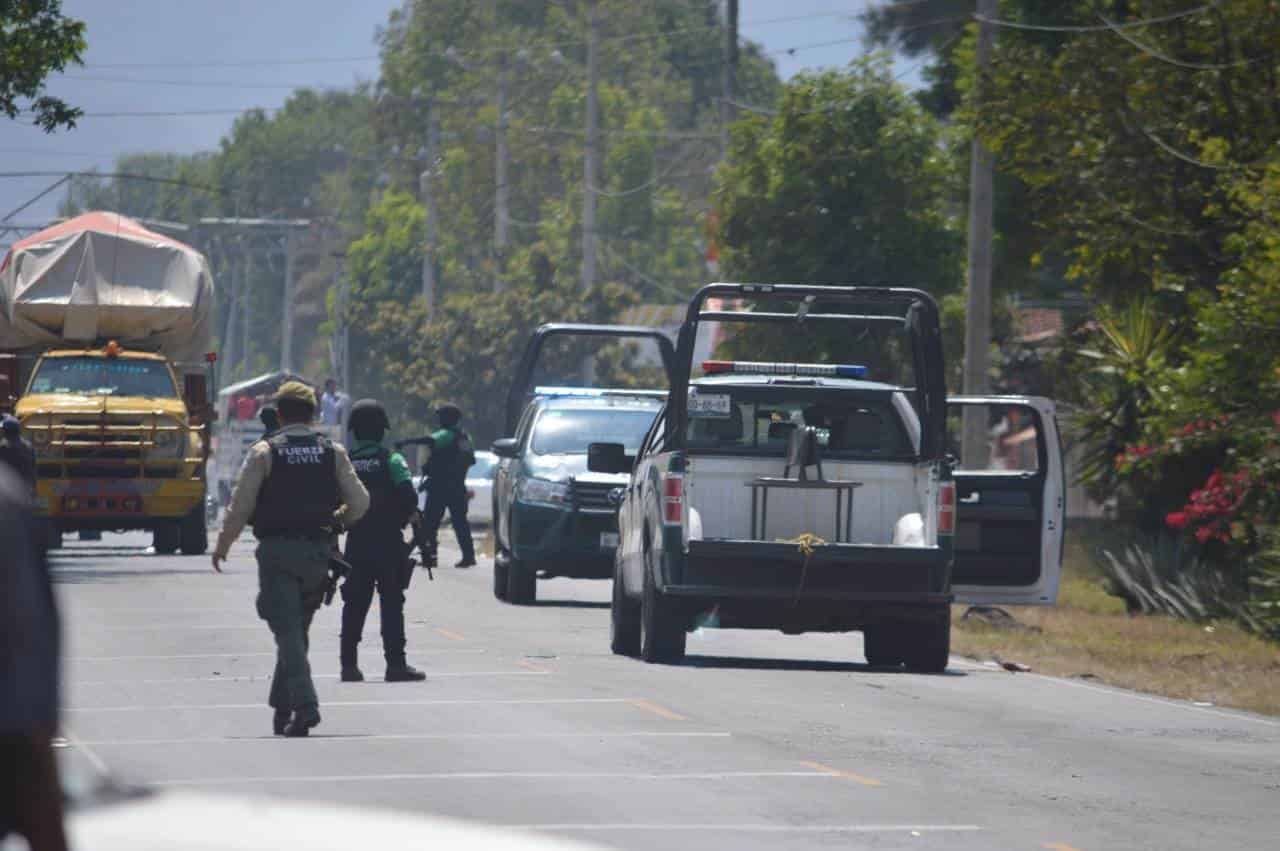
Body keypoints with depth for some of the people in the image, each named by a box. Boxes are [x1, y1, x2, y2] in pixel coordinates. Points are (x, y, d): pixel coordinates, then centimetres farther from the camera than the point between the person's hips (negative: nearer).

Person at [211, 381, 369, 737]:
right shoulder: (333, 452, 5)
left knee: (287, 631, -6)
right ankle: (283, 707, 21)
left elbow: (241, 505, -5)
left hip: (277, 549, -3)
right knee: (298, 630, 16)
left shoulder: (264, 453, -4)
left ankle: (304, 705, -22)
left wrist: (222, 545, 8)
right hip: (318, 551, 3)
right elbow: (359, 502, 3)